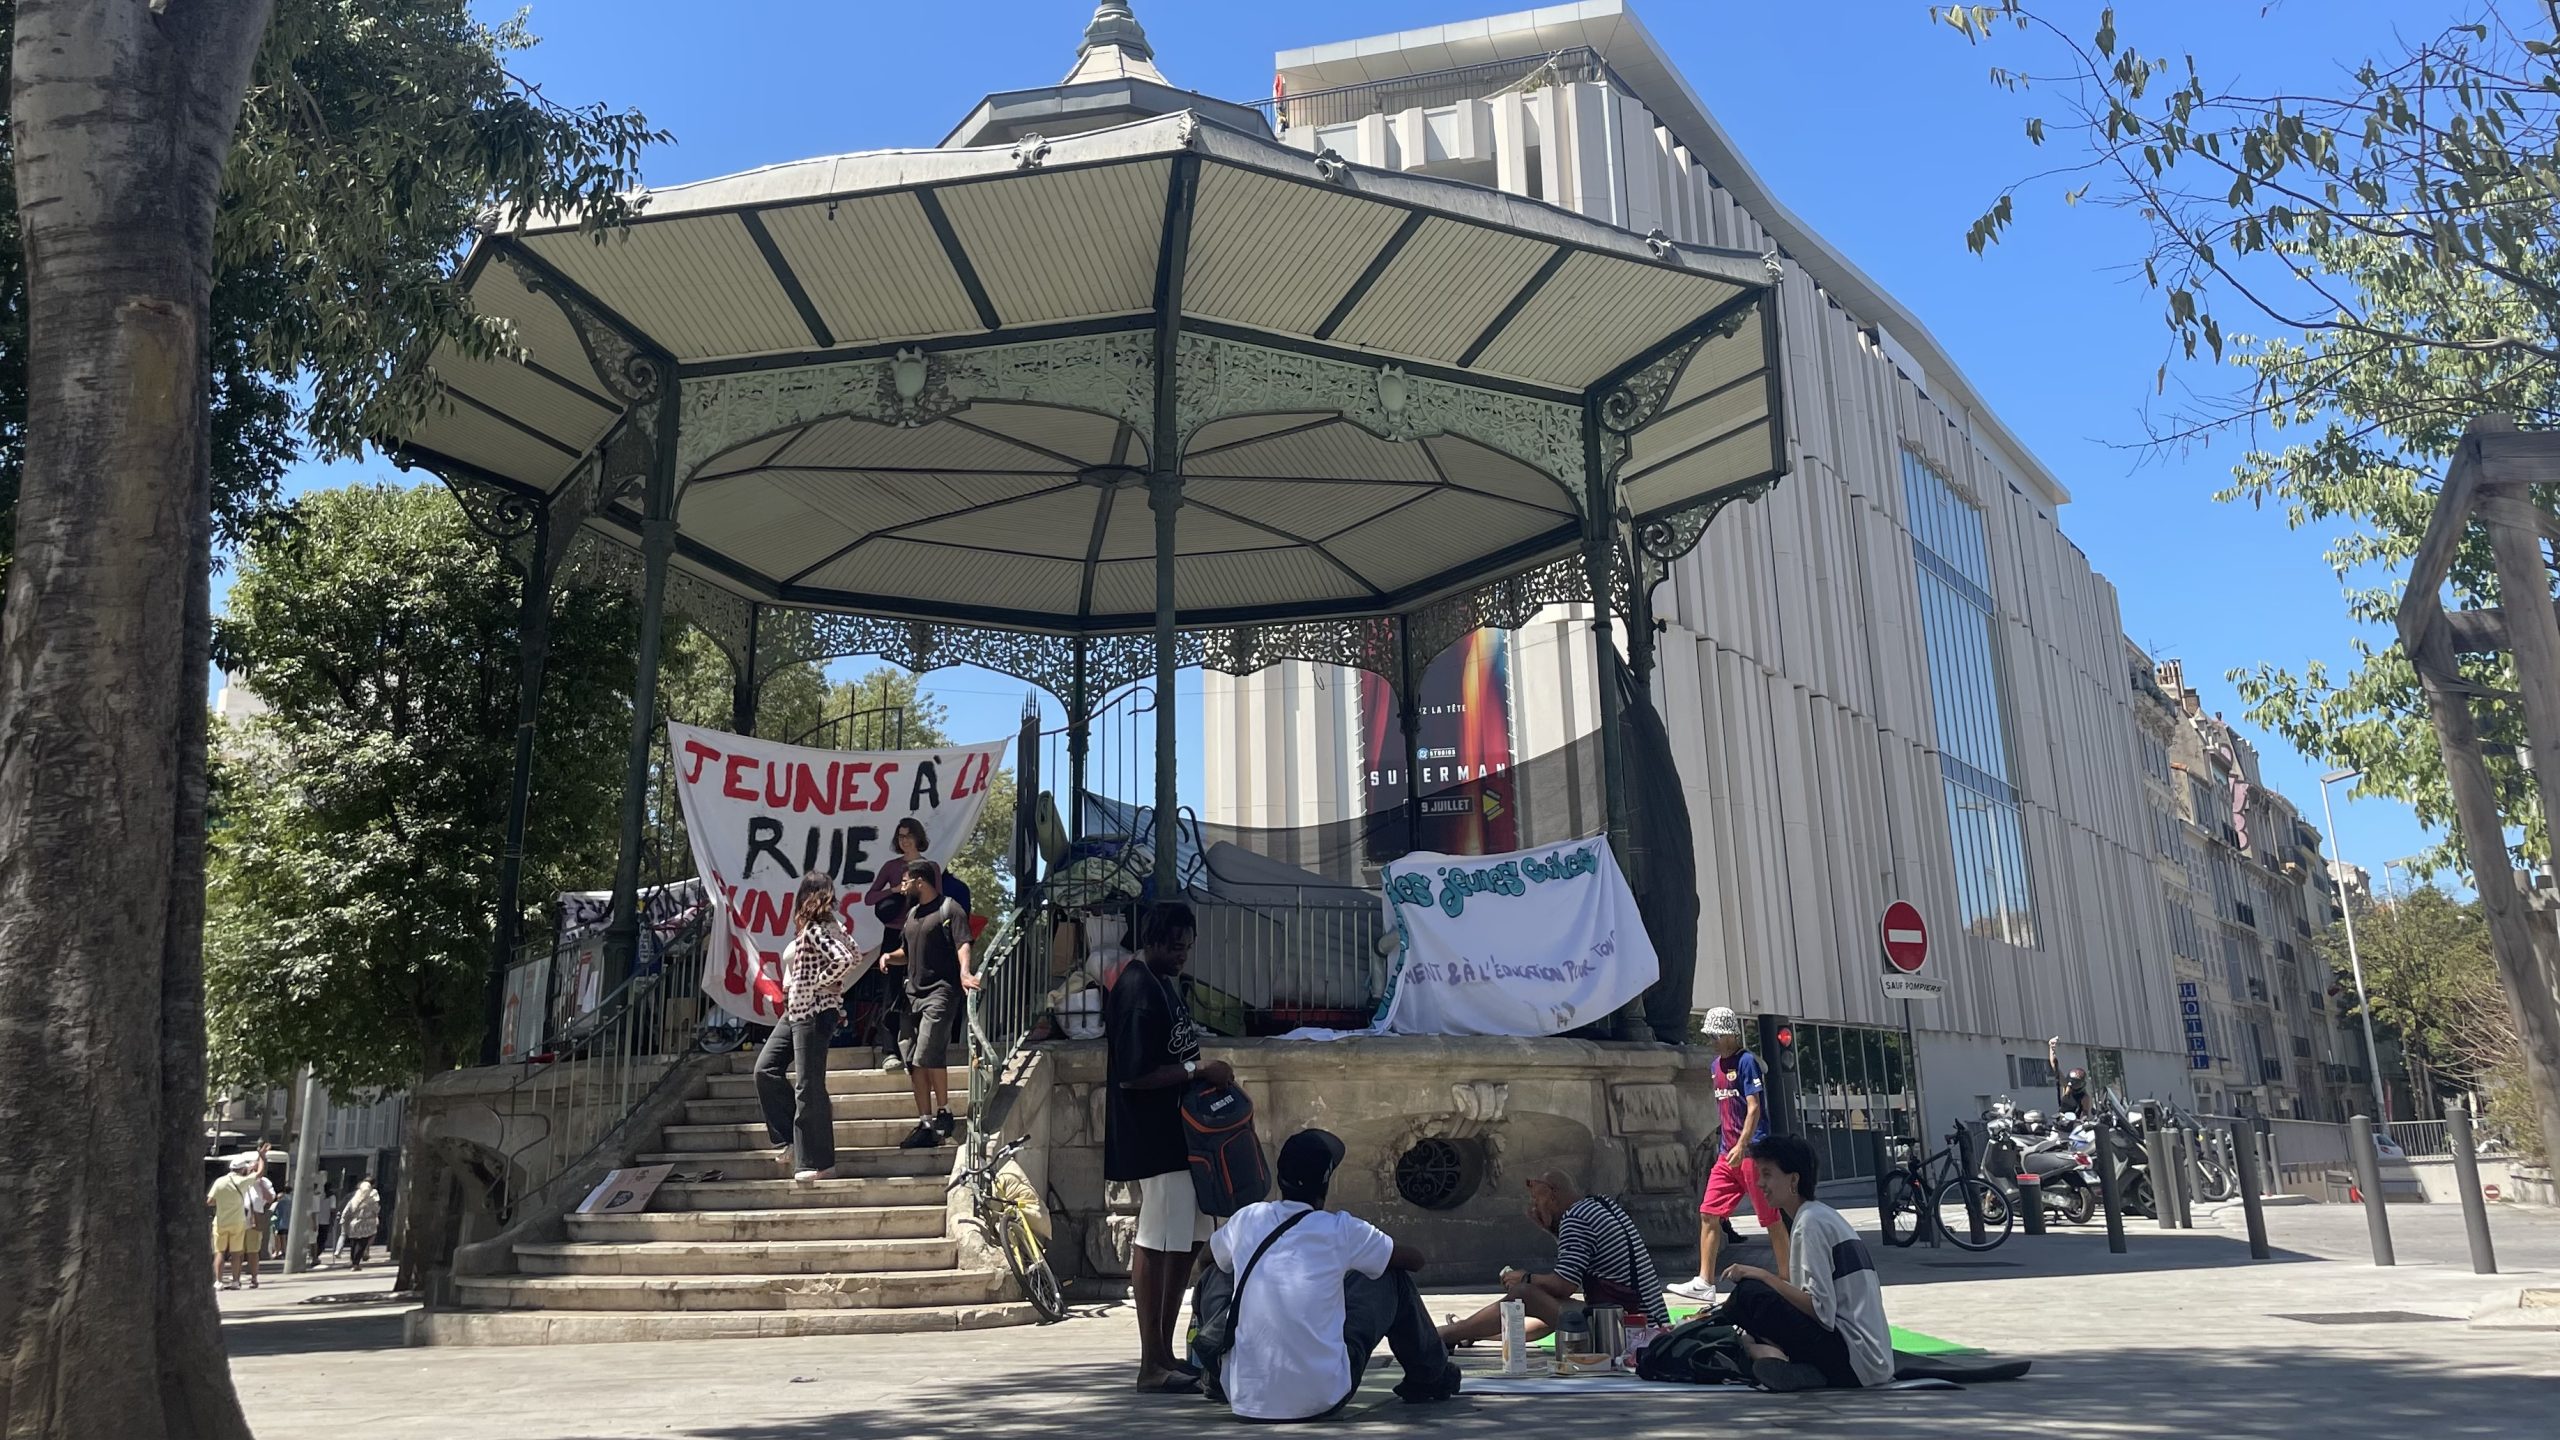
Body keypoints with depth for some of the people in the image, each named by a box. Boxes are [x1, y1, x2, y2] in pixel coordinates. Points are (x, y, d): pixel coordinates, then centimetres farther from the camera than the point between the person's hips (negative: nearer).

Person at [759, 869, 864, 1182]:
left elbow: (844, 959, -30)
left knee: (809, 1085, -5)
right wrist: (836, 984, 10)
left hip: (813, 1013, -10)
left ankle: (816, 1160, 2)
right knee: (766, 1068, 11)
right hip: (795, 1011, 10)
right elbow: (856, 956, 14)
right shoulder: (830, 924, 10)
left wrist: (820, 983, -15)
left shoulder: (814, 929, -17)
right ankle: (789, 1135, 16)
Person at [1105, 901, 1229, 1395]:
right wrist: (1196, 1070, -19)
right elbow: (1133, 1075, -23)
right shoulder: (1136, 991, -17)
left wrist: (1209, 1075, 9)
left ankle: (1165, 1354, 23)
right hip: (1152, 1137, -11)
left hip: (1178, 1130, 11)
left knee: (1187, 1240, 14)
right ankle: (1153, 1366, 4)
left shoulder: (1164, 984, 14)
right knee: (1157, 1242, -5)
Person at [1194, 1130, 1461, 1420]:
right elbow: (1415, 1259, 11)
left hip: (1244, 1399, 3)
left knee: (1215, 1276, 26)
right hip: (1322, 1398, -2)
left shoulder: (1247, 1219, 1)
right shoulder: (1341, 1230, -6)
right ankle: (1429, 1377, 36)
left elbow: (1209, 1255, 26)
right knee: (1393, 1278, 16)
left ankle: (1217, 1379, 44)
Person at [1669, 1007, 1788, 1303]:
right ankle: (1705, 1284, 5)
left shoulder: (1747, 1061, -10)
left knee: (1771, 1218, 1)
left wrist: (1741, 1146, -24)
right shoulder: (1715, 1065, 14)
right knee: (1708, 1214, 2)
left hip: (1752, 1150, -8)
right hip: (1727, 1153, 8)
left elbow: (1754, 1108, -16)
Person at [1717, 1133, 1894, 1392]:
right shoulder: (1823, 1216, 17)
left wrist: (1763, 1276, -13)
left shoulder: (1811, 1222, -11)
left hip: (1855, 1363, -10)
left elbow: (1822, 1311, -19)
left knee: (1750, 1292, -19)